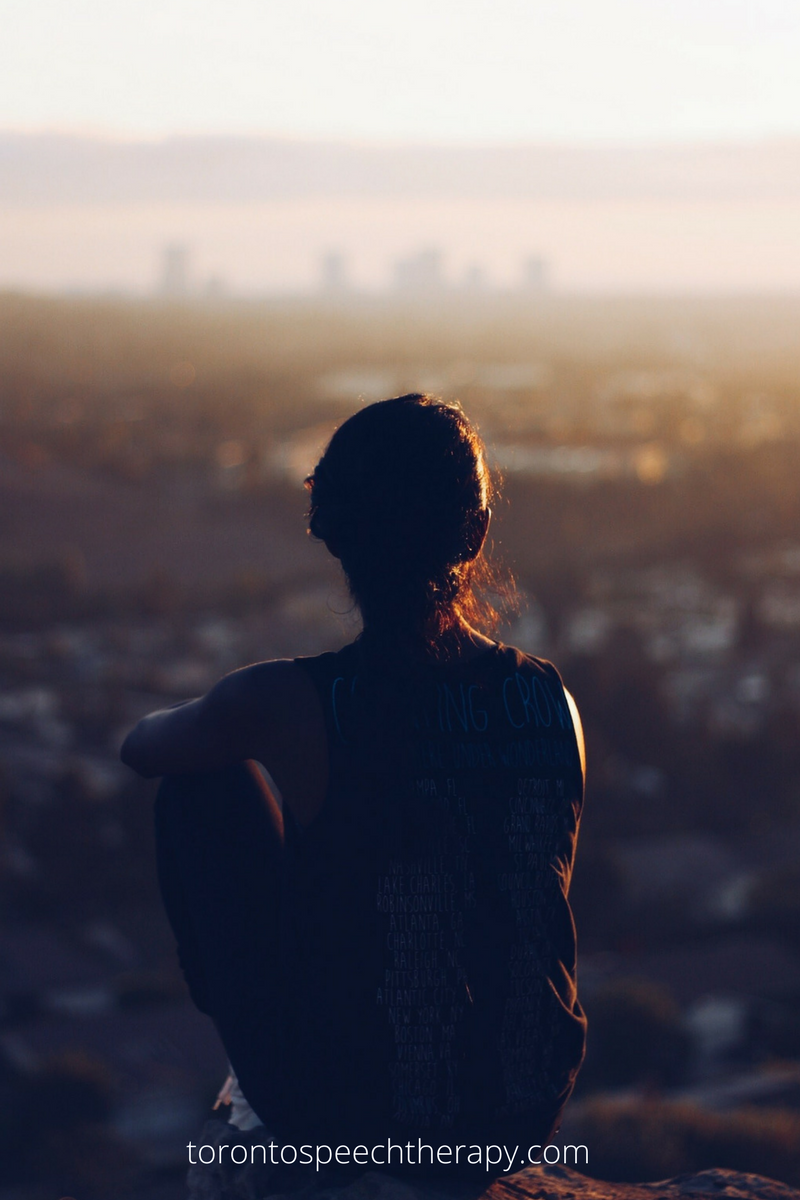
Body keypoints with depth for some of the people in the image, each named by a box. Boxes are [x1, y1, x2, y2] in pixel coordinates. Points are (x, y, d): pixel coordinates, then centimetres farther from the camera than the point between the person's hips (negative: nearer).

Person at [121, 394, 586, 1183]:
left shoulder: (289, 703, -19)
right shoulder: (550, 700, -8)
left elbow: (141, 747, 5)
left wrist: (233, 726, 29)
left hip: (340, 1117, -4)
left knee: (204, 782, 14)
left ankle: (244, 1046, 31)